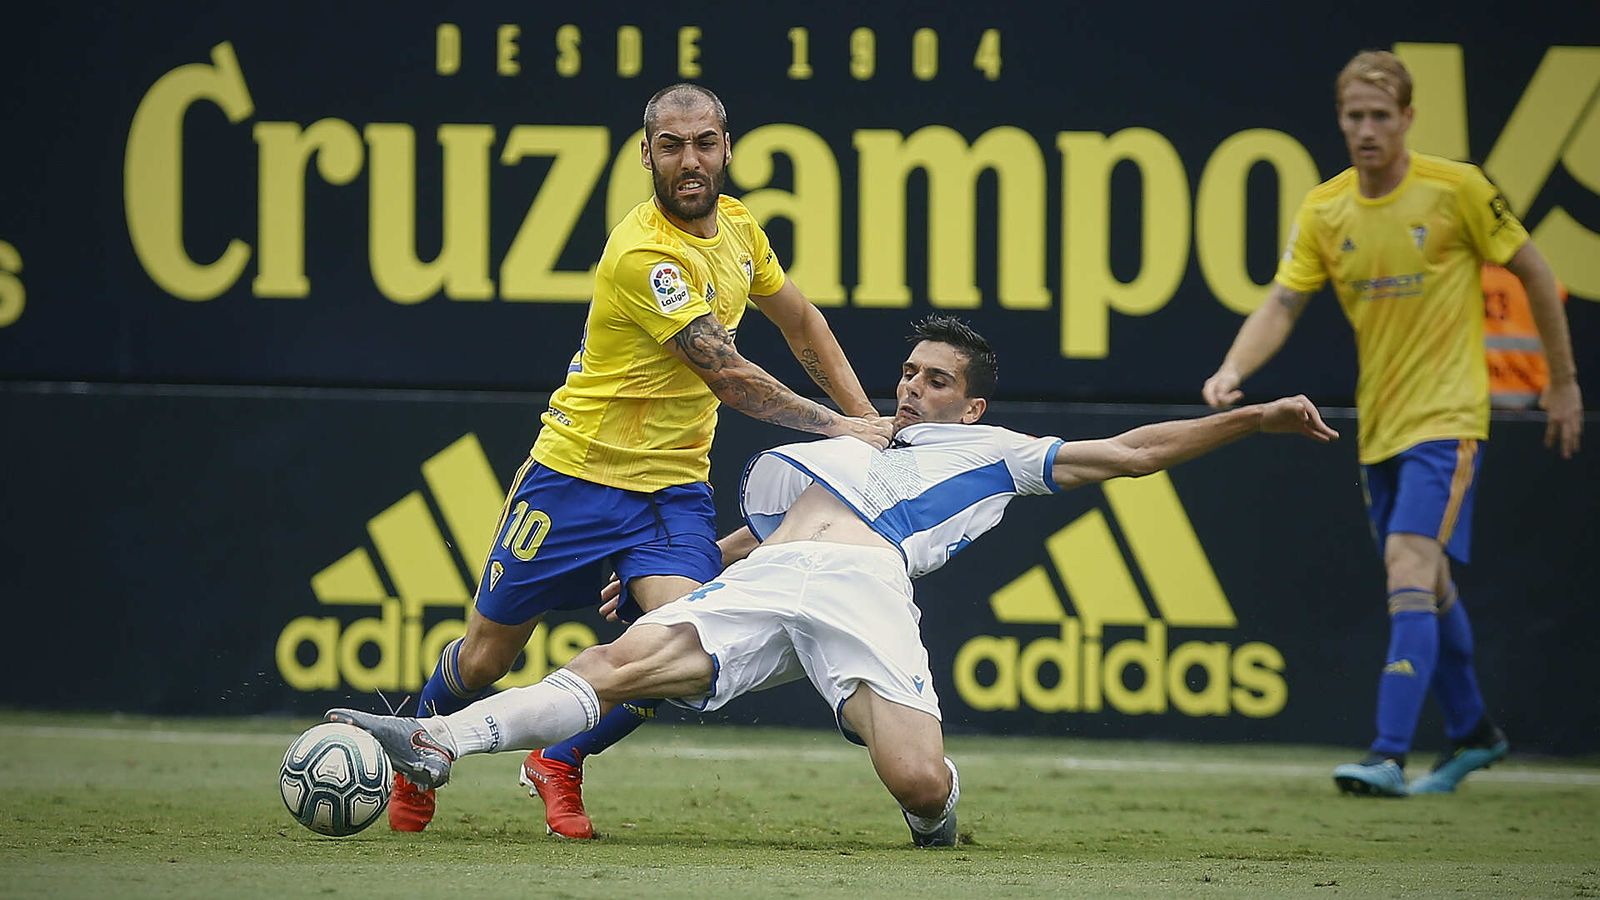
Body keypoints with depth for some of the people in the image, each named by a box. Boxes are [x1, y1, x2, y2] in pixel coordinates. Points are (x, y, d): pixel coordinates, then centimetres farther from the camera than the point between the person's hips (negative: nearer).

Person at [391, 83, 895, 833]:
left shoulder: (736, 226, 2)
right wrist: (836, 428, -16)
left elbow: (802, 325, 19)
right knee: (487, 654, 4)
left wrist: (870, 424, 14)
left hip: (675, 484, 5)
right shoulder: (643, 252, -23)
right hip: (581, 468, -5)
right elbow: (729, 377, -24)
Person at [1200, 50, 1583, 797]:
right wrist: (1234, 368, -23)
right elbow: (1283, 302, -3)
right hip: (1377, 426, 6)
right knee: (1428, 586, 16)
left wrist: (1564, 383, 5)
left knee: (1409, 567, -20)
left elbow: (1532, 272, 1)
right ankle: (1472, 732, 36)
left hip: (1446, 418, -6)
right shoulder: (1323, 211, 2)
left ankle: (1389, 756, -27)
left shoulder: (1455, 189, -10)